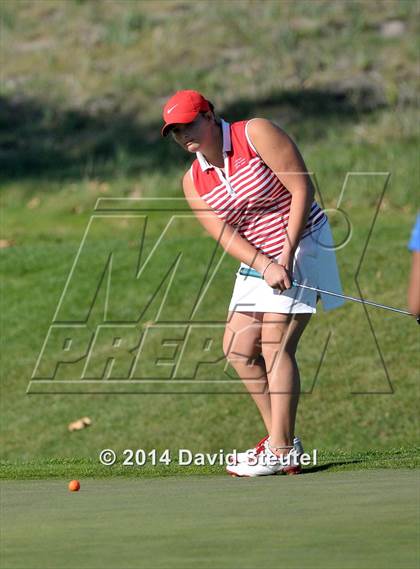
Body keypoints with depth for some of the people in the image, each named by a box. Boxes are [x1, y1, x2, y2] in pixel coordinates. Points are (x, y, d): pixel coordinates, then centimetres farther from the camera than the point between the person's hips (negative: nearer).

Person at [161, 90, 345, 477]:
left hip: (301, 246, -7)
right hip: (257, 261, 7)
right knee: (239, 349, 1)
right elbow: (223, 234, -8)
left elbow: (302, 188, -15)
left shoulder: (257, 134, -12)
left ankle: (281, 451, -15)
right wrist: (265, 265, -26)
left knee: (275, 346, -15)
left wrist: (287, 255, -20)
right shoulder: (194, 182, 4)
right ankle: (281, 439, 11)